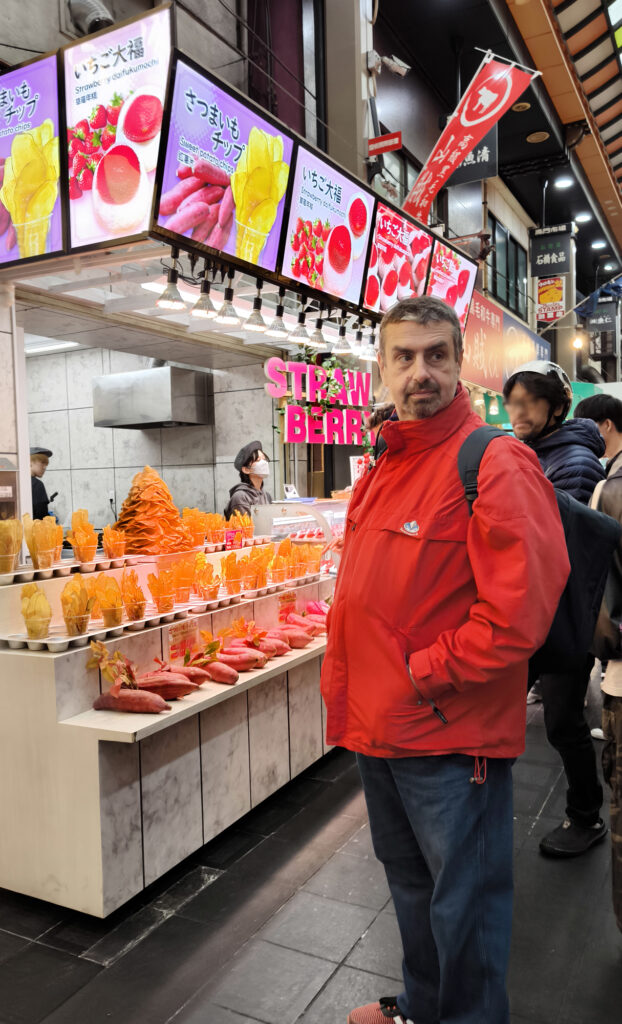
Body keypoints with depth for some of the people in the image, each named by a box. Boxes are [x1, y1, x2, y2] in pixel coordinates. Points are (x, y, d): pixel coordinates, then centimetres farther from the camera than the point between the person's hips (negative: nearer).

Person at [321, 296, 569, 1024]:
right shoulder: (381, 470, 9)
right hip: (378, 728, 9)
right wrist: (351, 691, 9)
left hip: (450, 734, -8)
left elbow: (521, 607, -25)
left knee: (462, 903, 12)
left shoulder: (493, 461, -17)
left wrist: (424, 674, -18)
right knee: (409, 882, 27)